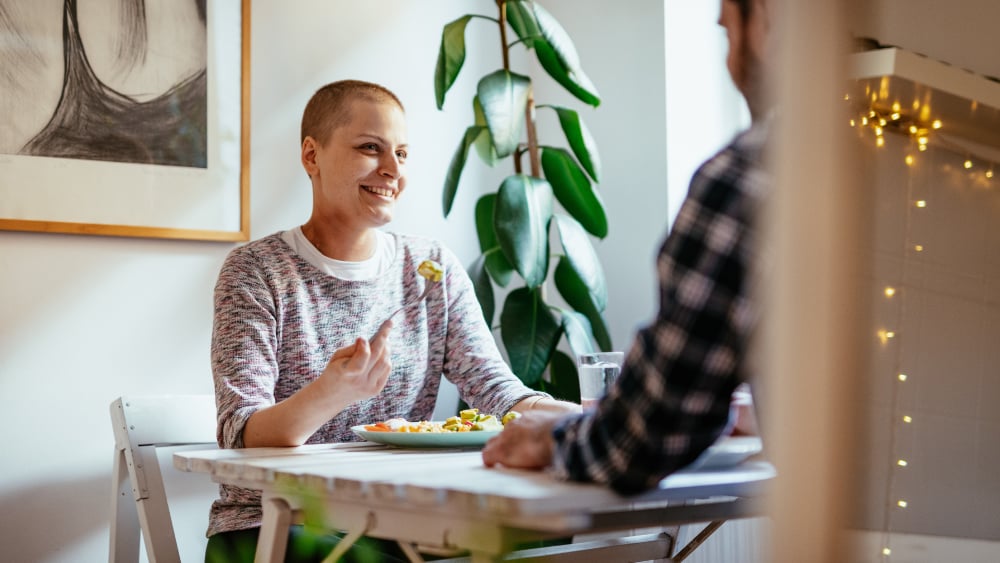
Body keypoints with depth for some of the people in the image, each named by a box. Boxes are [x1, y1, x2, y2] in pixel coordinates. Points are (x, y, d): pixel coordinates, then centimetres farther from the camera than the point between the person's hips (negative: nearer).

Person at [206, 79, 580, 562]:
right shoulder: (255, 271, -5)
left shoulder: (434, 270, 8)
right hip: (271, 524, -4)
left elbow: (497, 389, -2)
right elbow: (243, 437, -14)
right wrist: (331, 394, -36)